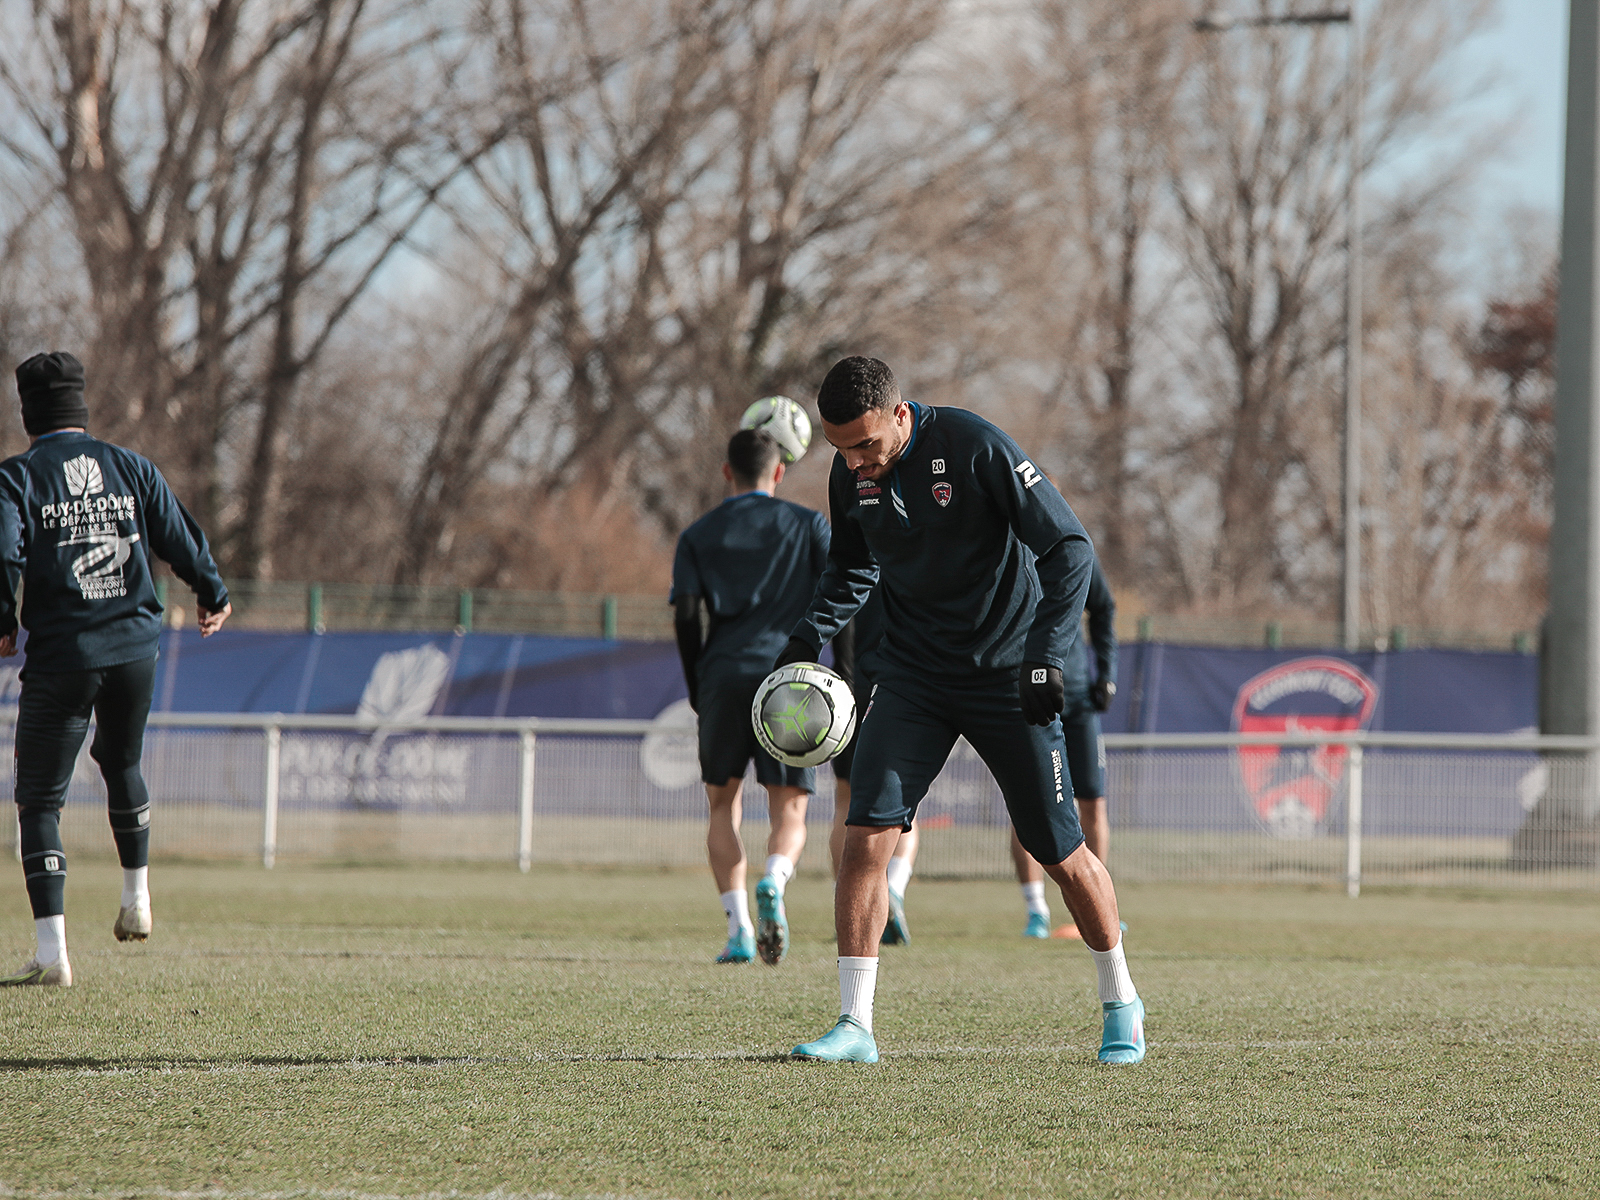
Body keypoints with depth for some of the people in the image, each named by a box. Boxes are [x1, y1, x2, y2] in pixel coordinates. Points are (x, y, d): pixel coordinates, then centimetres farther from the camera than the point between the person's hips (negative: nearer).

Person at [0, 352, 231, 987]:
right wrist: (214, 596, 28)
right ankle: (137, 898, 33)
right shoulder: (131, 467, 7)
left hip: (60, 655, -4)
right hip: (135, 648, 4)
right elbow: (183, 541, 10)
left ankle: (51, 950, -9)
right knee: (121, 762, 31)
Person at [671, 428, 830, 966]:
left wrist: (697, 692, 10)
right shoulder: (809, 525, 12)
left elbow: (686, 616, 3)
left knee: (724, 804, 14)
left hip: (724, 677, 1)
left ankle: (739, 930, 1)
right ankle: (773, 884, -30)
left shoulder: (699, 535, 13)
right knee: (790, 814, 3)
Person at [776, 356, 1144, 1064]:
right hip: (911, 676, 4)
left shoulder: (975, 449, -20)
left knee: (1058, 851, 2)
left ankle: (1120, 1005, 24)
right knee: (866, 833, -12)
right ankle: (855, 1026, -7)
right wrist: (807, 641, 2)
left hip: (1008, 678, -4)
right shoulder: (851, 473, -2)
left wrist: (1047, 655, -24)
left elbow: (1069, 549, -16)